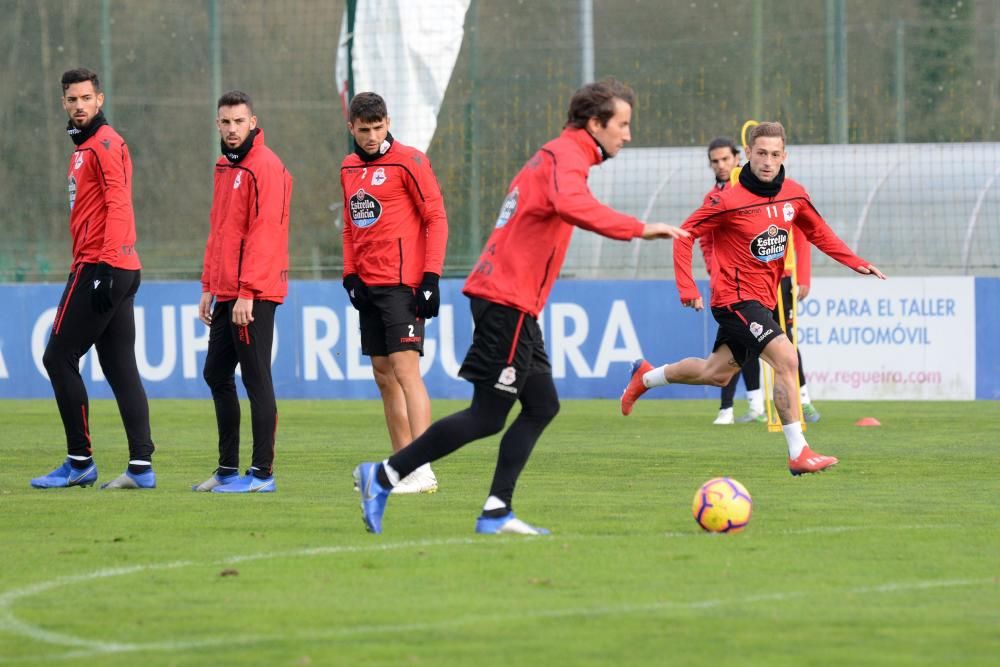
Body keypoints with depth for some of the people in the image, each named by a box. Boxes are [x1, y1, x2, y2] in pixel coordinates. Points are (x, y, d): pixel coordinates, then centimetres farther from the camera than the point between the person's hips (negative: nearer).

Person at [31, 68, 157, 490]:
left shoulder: (104, 143, -9)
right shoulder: (85, 147, 21)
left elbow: (117, 205, -18)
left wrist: (106, 267, -25)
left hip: (100, 266, -10)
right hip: (117, 273, 10)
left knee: (59, 358, -5)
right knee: (121, 368, 5)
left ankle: (80, 462, -3)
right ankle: (141, 466, 2)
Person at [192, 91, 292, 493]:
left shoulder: (265, 167, -11)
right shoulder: (225, 168, 18)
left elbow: (264, 233, -17)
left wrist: (247, 292, -21)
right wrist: (210, 287, 17)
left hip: (254, 295, -10)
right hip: (226, 294, 10)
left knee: (256, 381, -7)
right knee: (217, 375, 13)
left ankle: (262, 473, -4)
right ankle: (228, 469, 20)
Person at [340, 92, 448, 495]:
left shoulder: (408, 162, -7)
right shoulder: (349, 168, 14)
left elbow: (436, 218, -9)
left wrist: (431, 277, -15)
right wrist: (350, 275, 8)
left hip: (401, 284, -8)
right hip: (368, 287, 8)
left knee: (405, 369, -14)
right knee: (383, 376, 8)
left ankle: (423, 471, -18)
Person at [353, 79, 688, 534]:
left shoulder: (557, 155, 20)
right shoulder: (567, 157, -13)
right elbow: (571, 205, -34)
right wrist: (638, 229, -36)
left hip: (512, 305, 10)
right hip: (507, 302, -10)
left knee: (541, 406, 8)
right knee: (488, 417, -8)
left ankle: (496, 513, 5)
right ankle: (383, 476, -4)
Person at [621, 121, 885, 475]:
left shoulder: (794, 195, 1)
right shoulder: (730, 200, -17)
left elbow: (819, 234, 17)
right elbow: (685, 234, -11)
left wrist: (857, 263, 7)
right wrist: (687, 287, -18)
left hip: (763, 299, 8)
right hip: (737, 297, -8)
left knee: (716, 373, 19)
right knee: (786, 359, -21)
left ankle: (646, 376, 43)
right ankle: (798, 453, -18)